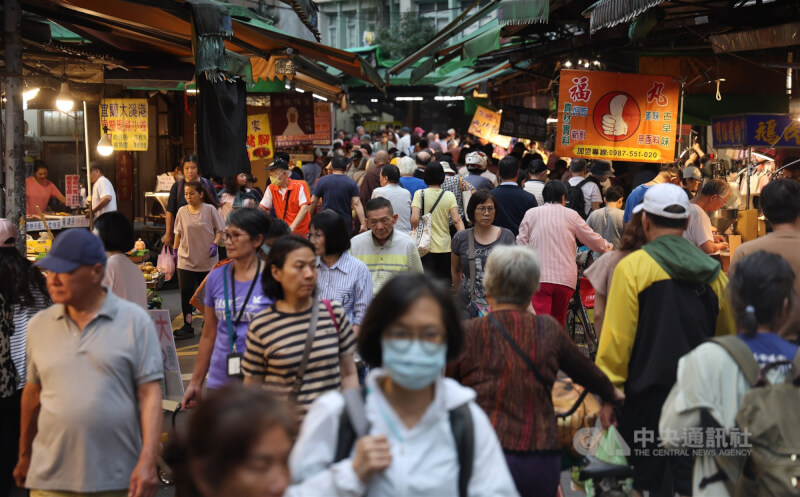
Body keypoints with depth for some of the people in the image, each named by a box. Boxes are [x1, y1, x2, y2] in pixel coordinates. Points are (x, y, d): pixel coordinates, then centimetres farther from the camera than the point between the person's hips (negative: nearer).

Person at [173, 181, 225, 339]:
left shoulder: (210, 209, -4)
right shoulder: (182, 211, 4)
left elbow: (220, 230, -1)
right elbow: (178, 234, 13)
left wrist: (215, 244, -16)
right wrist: (174, 251, 11)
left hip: (207, 260, -2)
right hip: (186, 259, 2)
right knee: (186, 292, -2)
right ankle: (187, 327, 4)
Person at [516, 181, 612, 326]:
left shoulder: (531, 214, 9)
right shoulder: (571, 215, 9)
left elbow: (521, 243, 7)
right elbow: (592, 239, 17)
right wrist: (606, 246, 38)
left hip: (538, 277, -1)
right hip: (566, 278, 1)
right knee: (558, 322, 15)